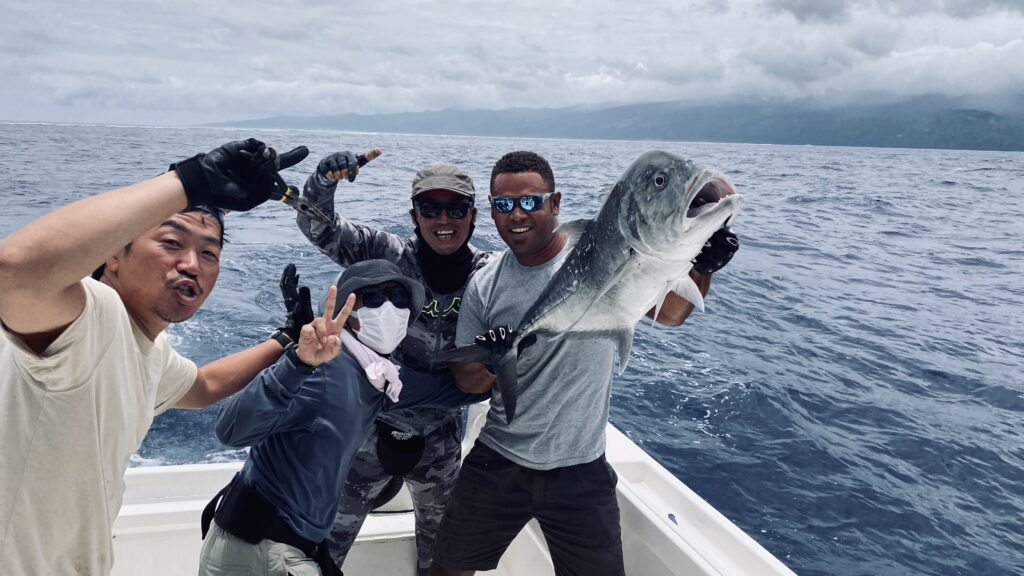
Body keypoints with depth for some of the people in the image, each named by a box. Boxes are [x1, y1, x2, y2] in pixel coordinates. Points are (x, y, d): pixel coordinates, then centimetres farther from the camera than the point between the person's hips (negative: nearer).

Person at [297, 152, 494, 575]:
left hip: (440, 440, 3)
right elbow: (318, 228, -18)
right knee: (330, 541, 11)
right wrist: (324, 180, -37)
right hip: (371, 429, -2)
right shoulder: (387, 254, -14)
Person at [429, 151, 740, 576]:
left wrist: (702, 267, -30)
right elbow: (465, 380, 0)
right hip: (497, 461, 2)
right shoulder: (483, 287, -3)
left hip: (580, 468, -2)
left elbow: (670, 313, -13)